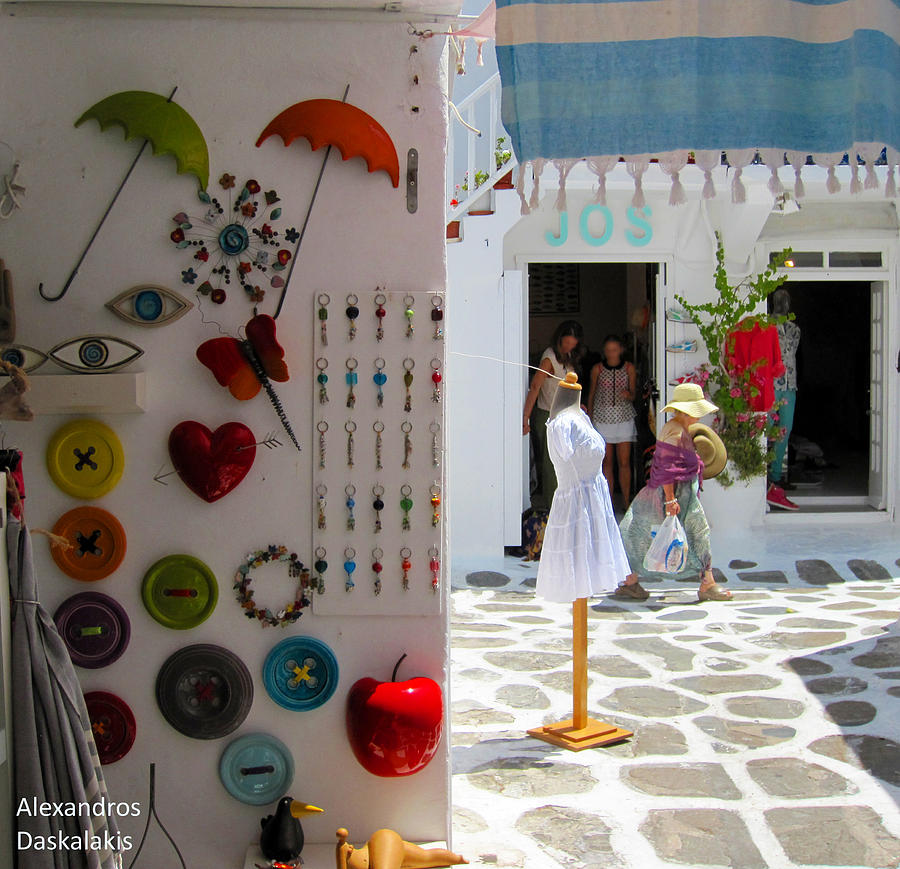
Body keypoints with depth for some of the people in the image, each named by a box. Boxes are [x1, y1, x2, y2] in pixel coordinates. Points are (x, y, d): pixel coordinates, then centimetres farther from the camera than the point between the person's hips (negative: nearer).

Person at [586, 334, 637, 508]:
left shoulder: (629, 368, 1)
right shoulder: (597, 369, 0)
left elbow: (633, 395, 5)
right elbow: (591, 395, 9)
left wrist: (628, 395, -19)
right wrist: (589, 419, 9)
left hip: (624, 417, 0)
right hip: (602, 418, 0)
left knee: (624, 462, -3)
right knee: (607, 462, 3)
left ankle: (626, 501, 5)